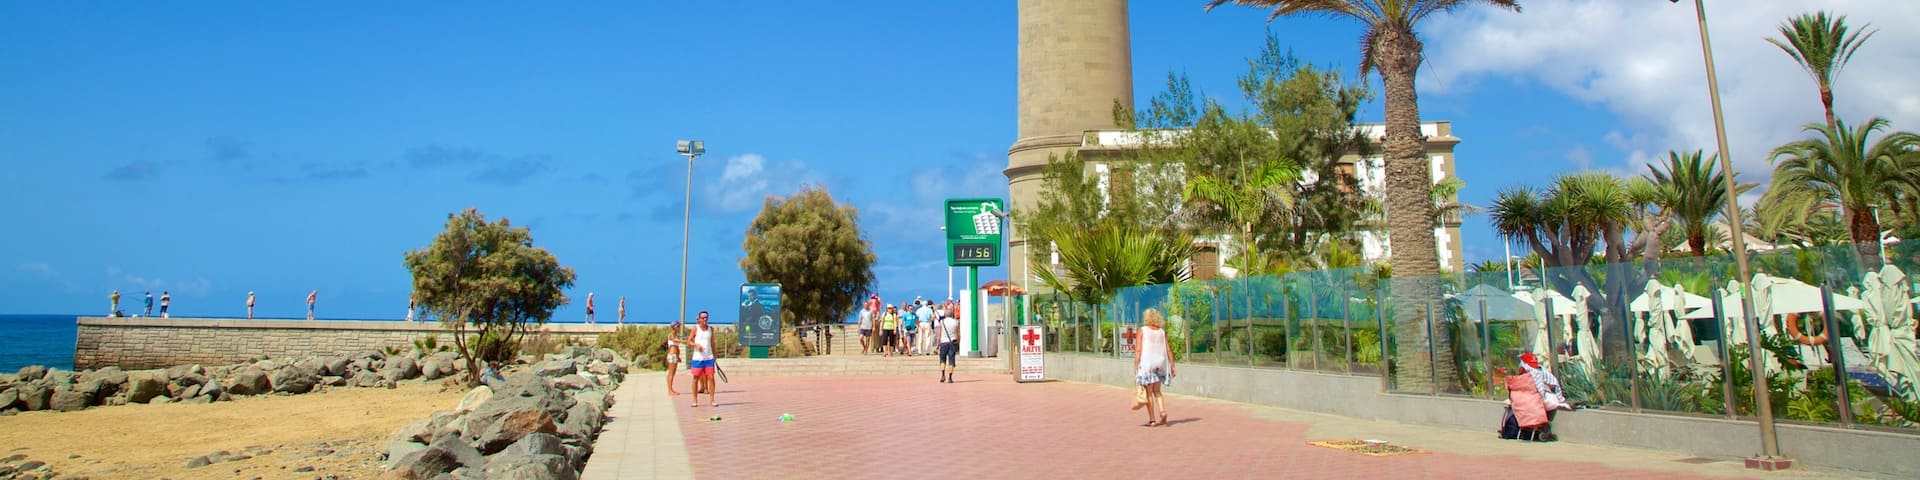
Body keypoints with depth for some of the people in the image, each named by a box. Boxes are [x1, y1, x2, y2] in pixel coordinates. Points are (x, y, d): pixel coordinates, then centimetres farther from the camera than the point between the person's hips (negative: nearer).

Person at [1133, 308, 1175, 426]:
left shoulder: (1142, 330, -3)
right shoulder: (1162, 331, 8)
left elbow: (1138, 350, -9)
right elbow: (1168, 349, 5)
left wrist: (1135, 367, -8)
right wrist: (1172, 366, 10)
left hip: (1146, 362, -4)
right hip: (1160, 362, 4)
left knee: (1149, 392, 4)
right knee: (1157, 391, 17)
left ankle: (1152, 420, 5)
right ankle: (1162, 411, -5)